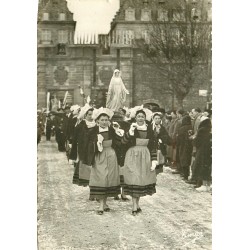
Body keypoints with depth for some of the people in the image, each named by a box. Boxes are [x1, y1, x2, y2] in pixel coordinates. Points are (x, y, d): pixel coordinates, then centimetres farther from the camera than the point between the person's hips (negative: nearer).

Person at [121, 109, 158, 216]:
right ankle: (134, 205, -3)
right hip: (133, 156, -3)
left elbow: (152, 146, 9)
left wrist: (154, 160, 4)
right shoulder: (131, 128, -1)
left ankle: (137, 203, 20)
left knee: (141, 180, 7)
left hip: (145, 157, 3)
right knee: (133, 180, -6)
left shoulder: (149, 130, 7)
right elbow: (123, 141, -14)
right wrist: (130, 131, -25)